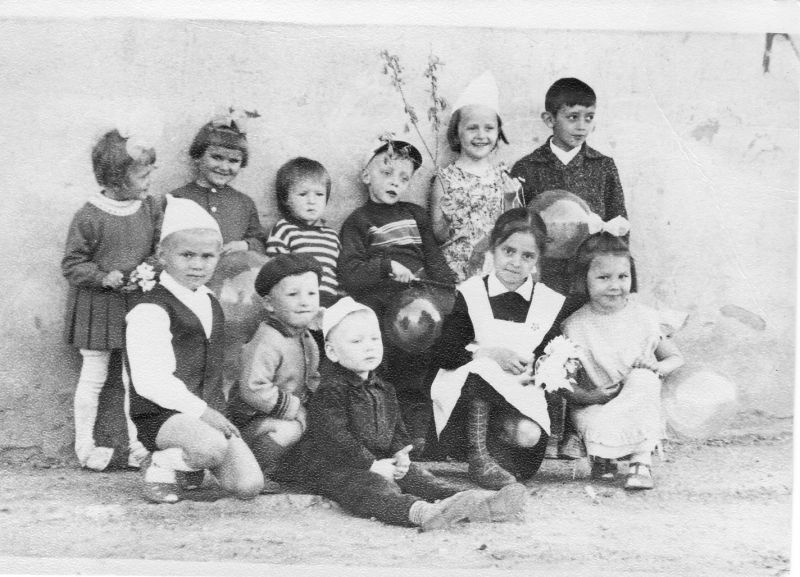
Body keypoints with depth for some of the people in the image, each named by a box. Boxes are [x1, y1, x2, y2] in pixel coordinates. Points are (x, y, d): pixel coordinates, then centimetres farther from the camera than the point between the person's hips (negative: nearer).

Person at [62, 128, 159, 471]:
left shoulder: (150, 208, 0)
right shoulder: (89, 217, -15)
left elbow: (161, 248, 8)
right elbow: (72, 264, -9)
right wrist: (104, 278, -23)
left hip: (138, 302, 4)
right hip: (97, 306, -4)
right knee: (94, 376, 5)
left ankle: (135, 443, 21)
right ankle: (84, 445, 19)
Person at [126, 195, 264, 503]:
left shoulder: (211, 303, 16)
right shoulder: (150, 310, -12)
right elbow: (150, 381, -20)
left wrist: (216, 411, 14)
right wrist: (200, 410, -23)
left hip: (208, 411, 7)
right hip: (162, 414, -7)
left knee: (249, 486, -9)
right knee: (213, 446, -37)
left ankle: (188, 463, 19)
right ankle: (160, 467, -4)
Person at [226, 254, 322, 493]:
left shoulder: (307, 340, 8)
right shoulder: (266, 343, -24)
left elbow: (312, 380, 23)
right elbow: (253, 390, -33)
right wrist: (294, 407, -24)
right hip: (252, 420, -9)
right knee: (287, 430, -34)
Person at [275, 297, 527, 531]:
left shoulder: (383, 389, 17)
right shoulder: (329, 392, -10)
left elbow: (396, 429, 21)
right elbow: (334, 437, -19)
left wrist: (400, 454, -1)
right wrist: (372, 465, -23)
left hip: (380, 461, 9)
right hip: (334, 467, -8)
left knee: (414, 475, -12)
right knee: (368, 486, -34)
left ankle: (469, 502, -30)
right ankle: (419, 511, -63)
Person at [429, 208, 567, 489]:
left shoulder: (550, 303, 6)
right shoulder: (470, 294, 0)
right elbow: (442, 355, -7)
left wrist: (534, 370, -13)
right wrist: (490, 352, -19)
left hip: (520, 395, 1)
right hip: (467, 394, -1)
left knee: (528, 435, -31)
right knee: (480, 367, -35)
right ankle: (477, 455, -24)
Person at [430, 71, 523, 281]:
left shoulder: (503, 175, 8)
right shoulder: (446, 179, 0)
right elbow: (437, 236, 1)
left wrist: (511, 200, -5)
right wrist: (446, 222, -17)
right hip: (459, 269, -3)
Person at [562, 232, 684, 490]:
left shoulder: (645, 317, 0)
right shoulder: (574, 326, -5)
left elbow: (677, 357, 8)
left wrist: (658, 367, -14)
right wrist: (590, 396, -22)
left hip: (637, 403, 2)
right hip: (594, 407, -2)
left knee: (644, 378, -31)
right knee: (601, 430, -36)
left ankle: (640, 462, -22)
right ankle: (602, 458, 3)